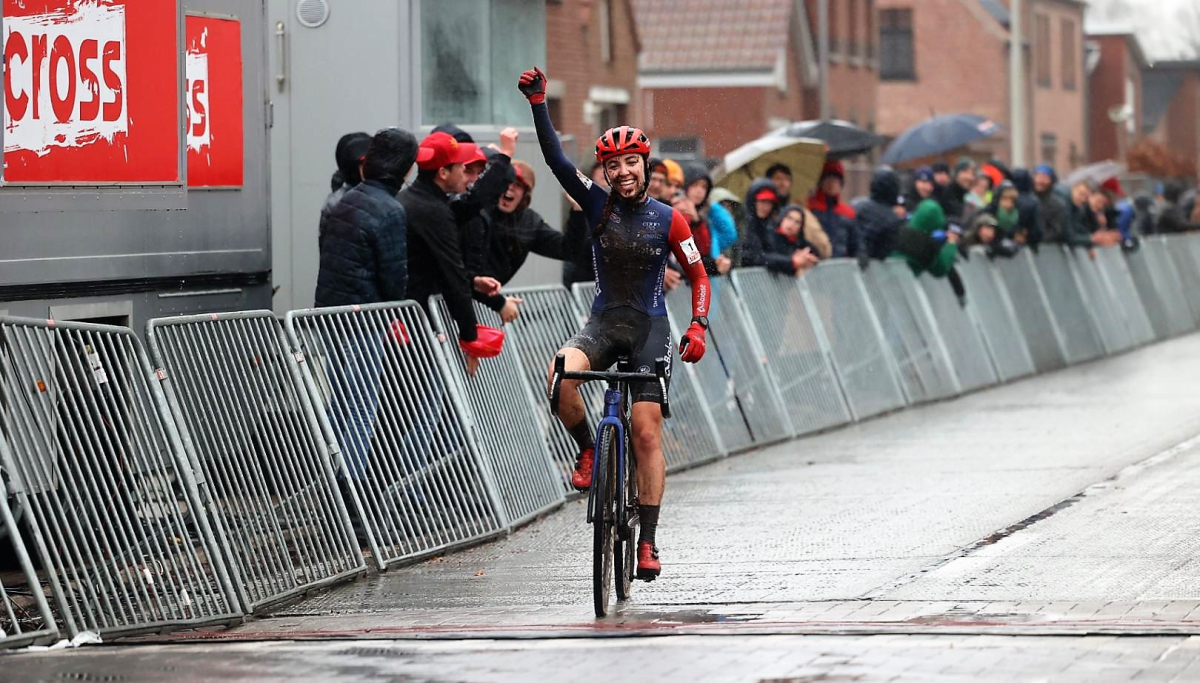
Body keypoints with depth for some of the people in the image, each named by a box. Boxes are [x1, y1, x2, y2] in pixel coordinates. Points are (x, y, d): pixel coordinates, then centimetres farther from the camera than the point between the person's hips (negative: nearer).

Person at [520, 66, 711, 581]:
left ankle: (647, 540, -2)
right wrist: (538, 103, -20)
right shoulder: (597, 205, 1)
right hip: (603, 323, 1)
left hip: (649, 327, -1)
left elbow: (698, 277, 4)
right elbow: (556, 159, -9)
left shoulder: (668, 220, -1)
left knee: (646, 432, -7)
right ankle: (588, 451, -5)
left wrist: (698, 326, -12)